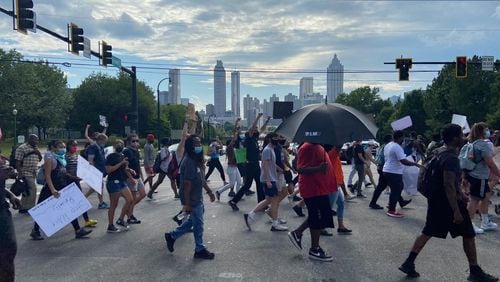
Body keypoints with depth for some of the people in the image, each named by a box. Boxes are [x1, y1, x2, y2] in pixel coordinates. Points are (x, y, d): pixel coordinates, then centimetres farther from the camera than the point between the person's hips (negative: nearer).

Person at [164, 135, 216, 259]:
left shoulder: (197, 160, 7)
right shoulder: (189, 162, -24)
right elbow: (187, 185, -25)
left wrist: (209, 191, 21)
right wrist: (187, 204, -24)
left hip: (198, 198, 10)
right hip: (192, 200, -10)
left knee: (193, 220, 22)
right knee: (198, 224, 3)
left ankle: (172, 236, 35)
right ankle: (200, 250, 20)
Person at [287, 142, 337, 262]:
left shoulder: (318, 147, 12)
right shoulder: (307, 148, -19)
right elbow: (300, 169, -27)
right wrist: (318, 169, -38)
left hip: (320, 188, 10)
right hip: (313, 189, -10)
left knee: (316, 217, 19)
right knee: (318, 220, 0)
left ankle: (297, 233, 29)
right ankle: (314, 250, 13)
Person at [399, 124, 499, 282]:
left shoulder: (440, 152, 8)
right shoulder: (451, 158, -23)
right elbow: (449, 186, -28)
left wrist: (460, 193, 26)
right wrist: (456, 211, -26)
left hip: (436, 200, 9)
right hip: (448, 202, -9)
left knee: (428, 232, 12)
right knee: (468, 235, 8)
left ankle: (409, 263, 10)